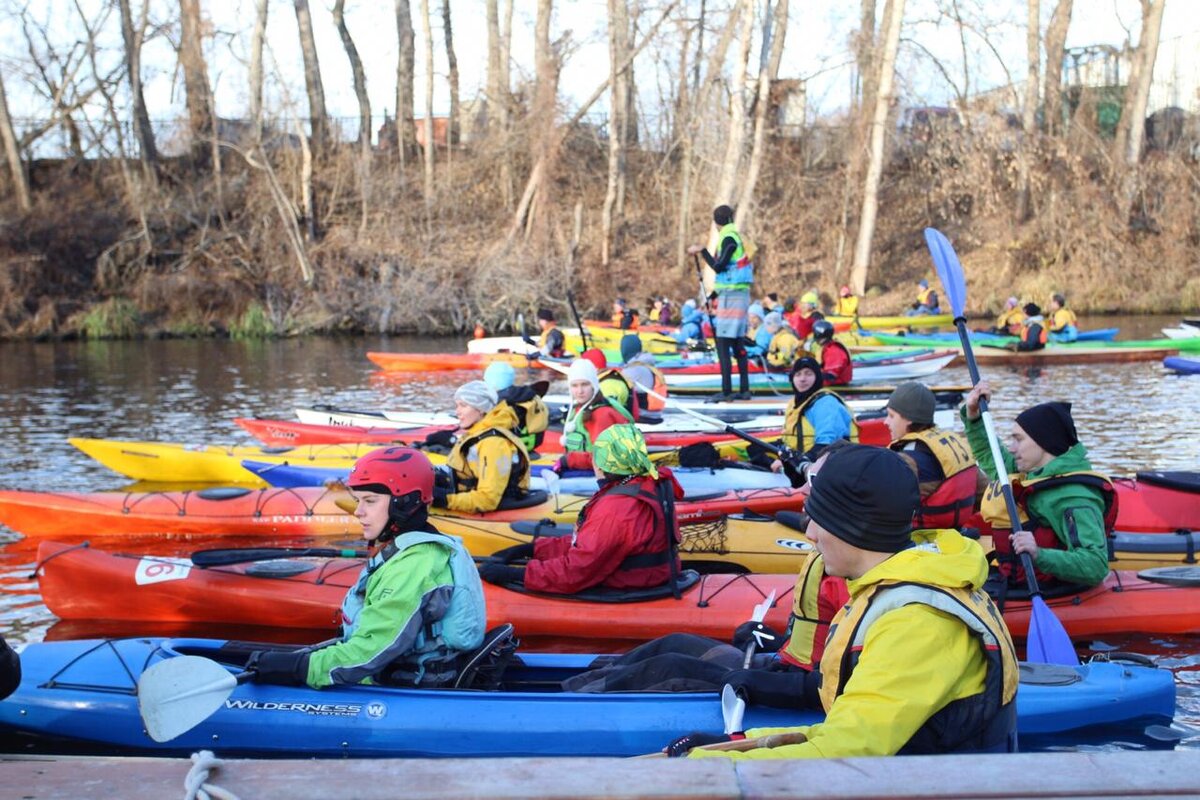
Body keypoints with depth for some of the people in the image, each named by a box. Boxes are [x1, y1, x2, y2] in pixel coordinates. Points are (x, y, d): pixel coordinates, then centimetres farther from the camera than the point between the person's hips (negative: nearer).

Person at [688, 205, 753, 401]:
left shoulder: (729, 238, -11)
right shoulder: (735, 237, 17)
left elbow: (719, 267, -16)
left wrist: (702, 250, -7)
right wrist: (715, 294, 23)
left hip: (731, 296, -10)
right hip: (739, 294, 10)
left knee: (723, 344, -10)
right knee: (737, 343, 13)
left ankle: (726, 390, -13)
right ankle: (744, 389, 17)